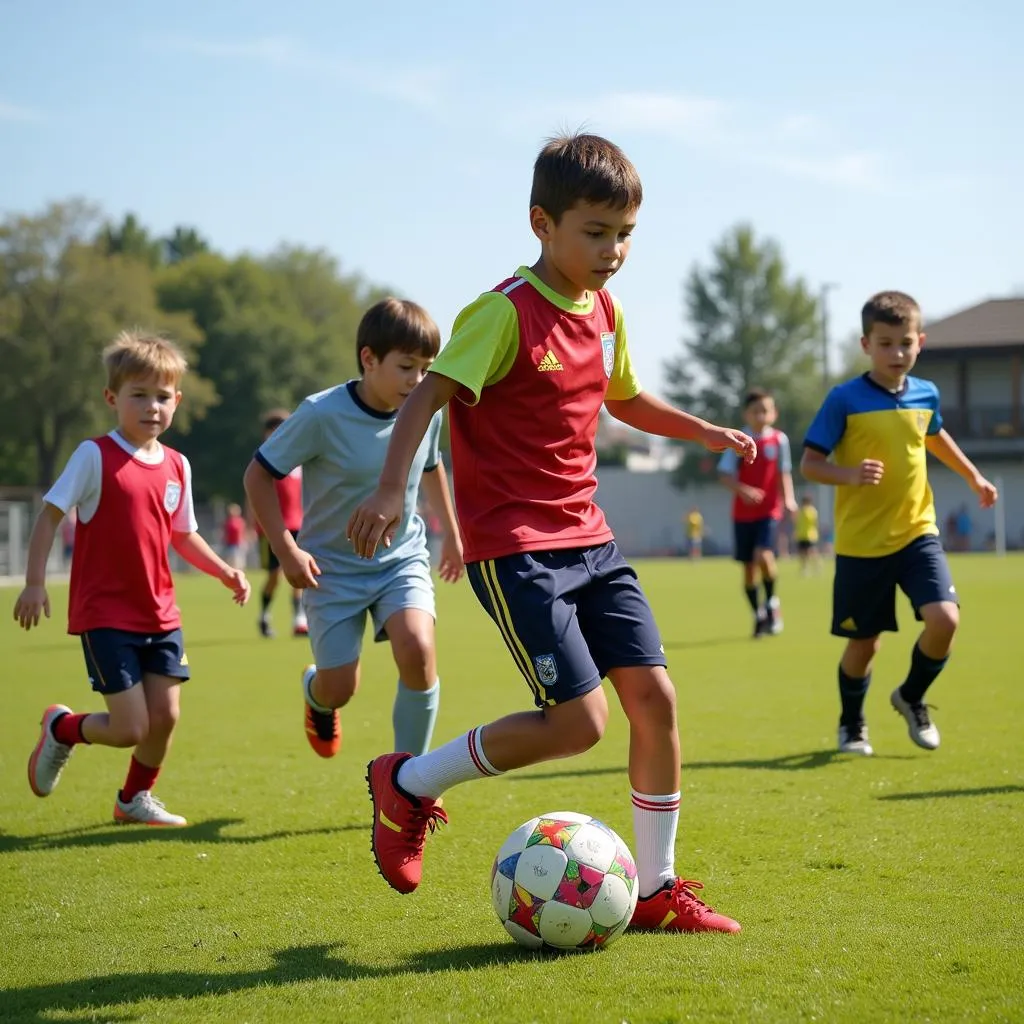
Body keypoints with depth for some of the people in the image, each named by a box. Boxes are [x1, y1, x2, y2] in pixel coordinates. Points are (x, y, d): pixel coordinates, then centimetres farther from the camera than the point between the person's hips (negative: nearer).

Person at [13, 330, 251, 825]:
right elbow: (50, 514, -8)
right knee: (131, 729, -8)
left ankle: (135, 798, 28)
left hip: (160, 616, 6)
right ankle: (61, 728, 23)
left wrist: (225, 571, 6)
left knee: (165, 716, 2)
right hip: (105, 616, -6)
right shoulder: (95, 456, -10)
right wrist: (34, 583, -14)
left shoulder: (176, 466, 7)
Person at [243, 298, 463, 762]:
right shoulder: (322, 415, -23)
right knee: (339, 688, 0)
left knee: (417, 650, -24)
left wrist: (451, 533, 23)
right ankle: (316, 692, 43)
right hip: (334, 568, -2)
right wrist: (286, 549, -18)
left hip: (403, 558, 2)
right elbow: (258, 475, -13)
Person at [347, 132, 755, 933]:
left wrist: (704, 431, 25)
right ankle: (409, 783, 7)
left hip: (587, 537, 8)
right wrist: (391, 489, -31)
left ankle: (656, 888, 14)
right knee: (579, 721, -13)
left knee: (654, 695, 1)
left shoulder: (606, 313, 11)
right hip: (514, 548, -8)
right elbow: (430, 394, -20)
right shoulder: (507, 312, -14)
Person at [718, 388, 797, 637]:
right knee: (748, 566, 6)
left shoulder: (779, 440, -3)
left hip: (769, 510, -1)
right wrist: (743, 490, -25)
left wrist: (788, 498, -10)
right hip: (743, 512, 1)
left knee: (763, 556, -22)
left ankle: (771, 601, 2)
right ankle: (759, 615, 20)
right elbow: (725, 474, -8)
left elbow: (784, 473, 5)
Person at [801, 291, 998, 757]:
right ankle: (851, 724, 34)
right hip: (861, 542, -3)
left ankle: (911, 697, 14)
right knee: (864, 643, 6)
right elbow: (809, 463, -11)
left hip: (917, 531, 3)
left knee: (945, 618, -15)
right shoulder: (844, 399, -12)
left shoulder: (926, 394, 2)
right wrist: (850, 475, -29)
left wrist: (974, 477, 31)